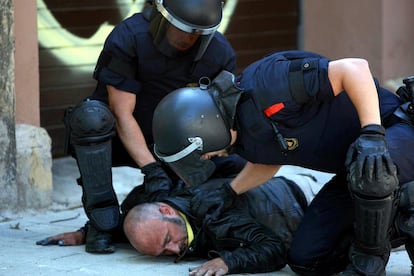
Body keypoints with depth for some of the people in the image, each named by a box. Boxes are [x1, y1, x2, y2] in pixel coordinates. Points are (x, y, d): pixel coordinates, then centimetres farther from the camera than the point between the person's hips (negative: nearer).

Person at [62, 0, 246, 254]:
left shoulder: (221, 52, -12)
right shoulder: (128, 38, -24)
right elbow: (122, 114, -27)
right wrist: (151, 169, -37)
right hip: (120, 140, -4)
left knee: (238, 168, -15)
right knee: (92, 116, -38)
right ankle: (102, 225, -30)